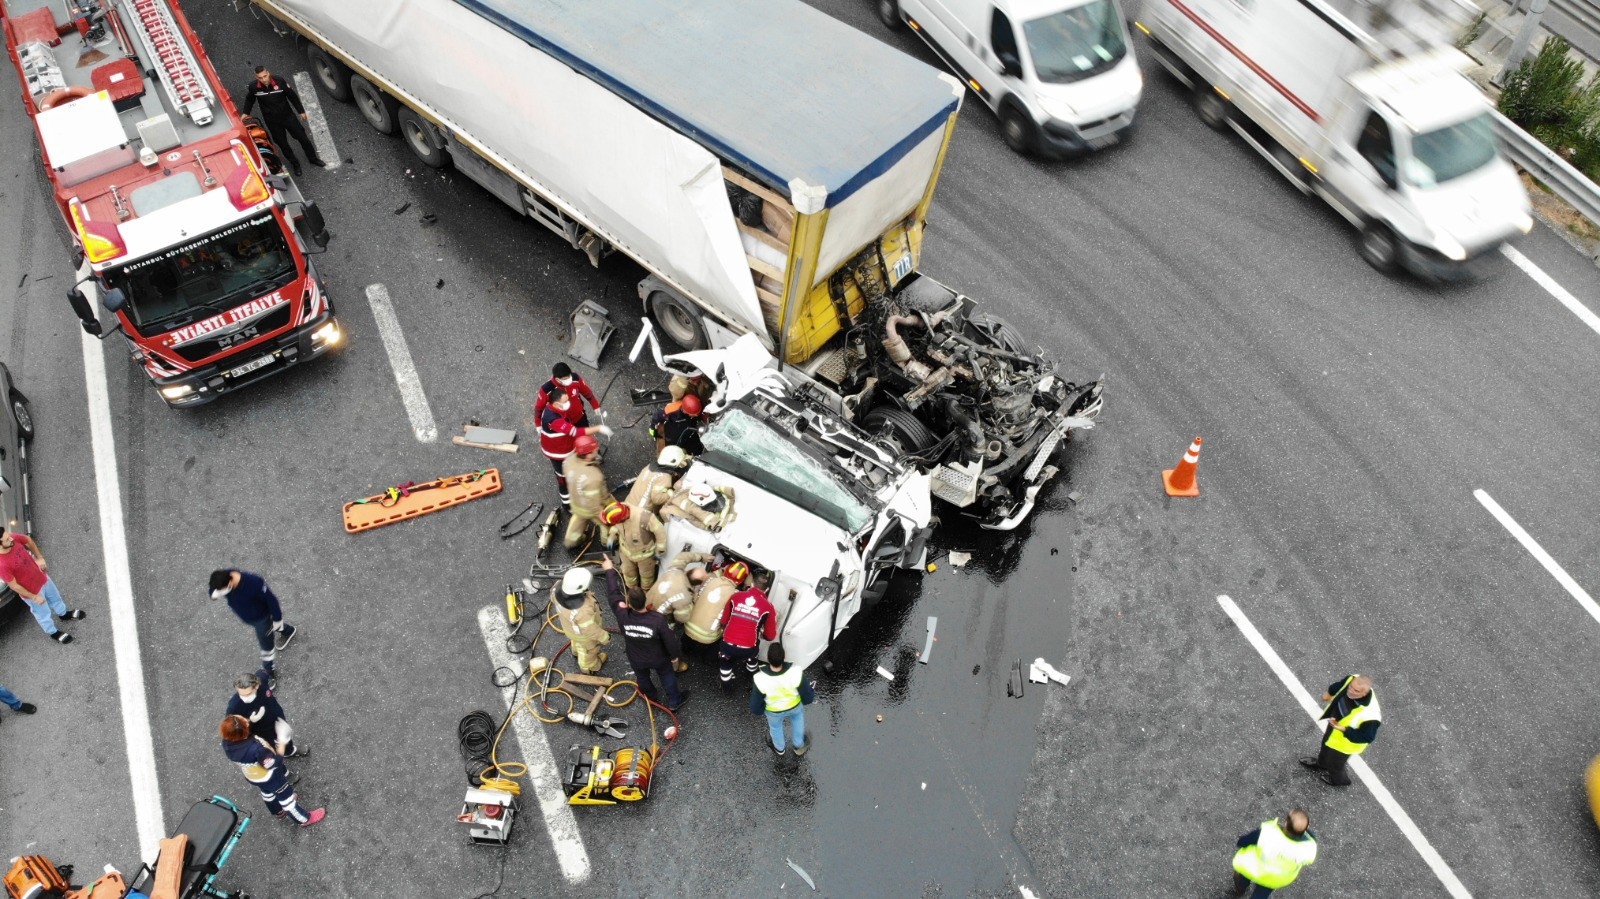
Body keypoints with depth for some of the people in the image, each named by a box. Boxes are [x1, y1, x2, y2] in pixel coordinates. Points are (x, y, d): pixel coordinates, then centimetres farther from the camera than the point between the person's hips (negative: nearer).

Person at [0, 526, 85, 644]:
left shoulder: (14, 537, -24)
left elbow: (29, 540, 1)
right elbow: (14, 586, -24)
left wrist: (39, 558, -4)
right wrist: (34, 597, -14)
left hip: (42, 577, 6)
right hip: (32, 591, -5)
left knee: (55, 597, 33)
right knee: (43, 613, 23)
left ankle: (63, 614, 64)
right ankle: (53, 632, 51)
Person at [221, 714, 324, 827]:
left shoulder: (227, 743, -27)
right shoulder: (255, 749, -47)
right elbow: (275, 763, -32)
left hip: (251, 776, 7)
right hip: (269, 777, -7)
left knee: (267, 791, 35)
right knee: (285, 795, 18)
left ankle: (278, 811, 63)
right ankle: (303, 819, 41)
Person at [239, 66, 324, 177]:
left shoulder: (279, 81, -20)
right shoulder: (253, 87, -18)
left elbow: (292, 96, -6)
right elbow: (249, 100, 5)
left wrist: (301, 111, 2)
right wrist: (245, 113, 2)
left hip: (288, 116, 0)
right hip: (272, 122, 0)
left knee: (302, 137, 10)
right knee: (282, 144, 13)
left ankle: (313, 158, 32)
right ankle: (294, 164, 33)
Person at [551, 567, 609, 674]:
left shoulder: (558, 588, -34)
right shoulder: (582, 611, -50)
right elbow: (590, 630, -30)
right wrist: (604, 638, -11)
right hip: (584, 632, -5)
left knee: (577, 640, 39)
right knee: (588, 649, 29)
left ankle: (577, 650, 72)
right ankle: (589, 667, 61)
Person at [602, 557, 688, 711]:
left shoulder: (623, 616, -35)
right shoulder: (658, 619, -39)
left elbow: (614, 593, -20)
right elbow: (670, 640, -24)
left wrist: (610, 570, -7)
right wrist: (675, 655, -2)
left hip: (636, 660, 2)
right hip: (659, 659, -2)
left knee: (643, 679, 32)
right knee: (667, 678, 28)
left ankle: (653, 699, 60)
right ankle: (674, 702, 51)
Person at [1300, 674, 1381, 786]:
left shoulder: (1370, 714, -47)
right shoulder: (1353, 680, -30)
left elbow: (1366, 737, -30)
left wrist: (1343, 729, -39)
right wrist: (1330, 693, 18)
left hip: (1344, 741, -6)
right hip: (1334, 722, 6)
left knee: (1334, 762, 23)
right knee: (1326, 745, 36)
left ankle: (1338, 779, 57)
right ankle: (1321, 764, 68)